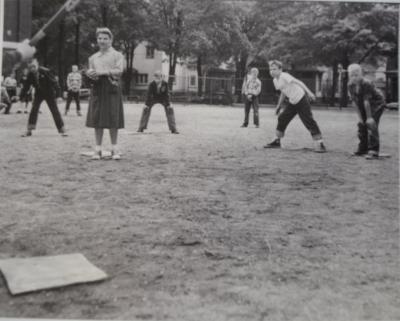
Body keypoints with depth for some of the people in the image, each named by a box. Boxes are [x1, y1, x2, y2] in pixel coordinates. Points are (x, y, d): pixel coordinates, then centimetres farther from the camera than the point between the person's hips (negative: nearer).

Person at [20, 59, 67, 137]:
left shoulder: (45, 71, -21)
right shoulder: (31, 75, -7)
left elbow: (54, 83, -19)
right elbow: (26, 87, 2)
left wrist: (58, 94, -22)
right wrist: (20, 96, -2)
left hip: (49, 93, -4)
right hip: (39, 94, 4)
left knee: (55, 111, -3)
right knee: (34, 110, -6)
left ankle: (62, 130, 4)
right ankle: (29, 130, 1)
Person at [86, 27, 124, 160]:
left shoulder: (117, 55, 6)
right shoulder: (93, 57, 19)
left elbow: (119, 70, -7)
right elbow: (90, 71, 18)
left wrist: (102, 72, -16)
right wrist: (90, 74, -7)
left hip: (111, 88, -3)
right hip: (97, 89, 4)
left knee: (113, 120, -4)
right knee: (97, 120, 0)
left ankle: (114, 149, 4)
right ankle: (98, 149, 6)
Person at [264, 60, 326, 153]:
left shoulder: (284, 76, -16)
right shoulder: (275, 81, 10)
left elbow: (298, 82, -25)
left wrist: (308, 92, -35)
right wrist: (279, 105, 27)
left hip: (301, 100, -8)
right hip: (292, 103, 8)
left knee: (309, 121, -12)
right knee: (282, 119, 8)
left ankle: (320, 145, -10)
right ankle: (277, 142, 22)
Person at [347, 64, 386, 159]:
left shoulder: (366, 84, -30)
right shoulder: (350, 85, -10)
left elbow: (366, 101, -28)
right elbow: (354, 101, -7)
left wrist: (369, 117, -25)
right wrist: (360, 116, -6)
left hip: (377, 104, -7)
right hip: (363, 106, 7)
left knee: (371, 124, -19)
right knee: (361, 124, 9)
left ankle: (374, 150, -19)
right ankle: (363, 148, 24)